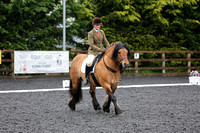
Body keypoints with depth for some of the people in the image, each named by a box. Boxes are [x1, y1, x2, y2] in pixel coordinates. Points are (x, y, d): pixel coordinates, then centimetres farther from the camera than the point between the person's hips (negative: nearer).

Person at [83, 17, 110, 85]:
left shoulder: (102, 32, 12)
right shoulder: (90, 33, -6)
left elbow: (106, 42, 12)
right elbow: (92, 45, -14)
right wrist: (100, 49, -24)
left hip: (102, 50, 6)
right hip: (93, 51, -6)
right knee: (89, 63, -33)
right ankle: (86, 77, -12)